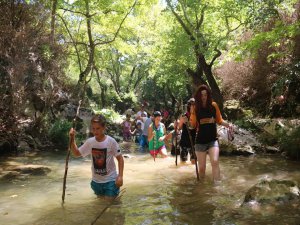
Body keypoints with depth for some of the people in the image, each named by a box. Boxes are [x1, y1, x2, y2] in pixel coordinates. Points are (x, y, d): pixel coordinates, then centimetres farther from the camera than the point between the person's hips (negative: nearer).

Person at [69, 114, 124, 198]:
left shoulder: (111, 141, -19)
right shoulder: (90, 142, -8)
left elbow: (120, 158, -12)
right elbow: (77, 153, 1)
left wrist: (120, 176, -18)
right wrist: (72, 139, -12)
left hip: (110, 179, -4)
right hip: (96, 180, 4)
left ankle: (115, 189, 32)